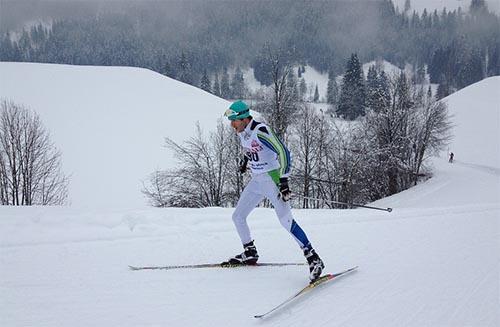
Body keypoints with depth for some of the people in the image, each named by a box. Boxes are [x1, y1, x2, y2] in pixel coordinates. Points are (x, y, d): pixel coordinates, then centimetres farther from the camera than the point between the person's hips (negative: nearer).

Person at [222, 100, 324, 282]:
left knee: (286, 220, -20)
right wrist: (245, 160, 38)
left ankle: (314, 259, -20)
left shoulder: (260, 131, -22)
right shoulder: (242, 132, 4)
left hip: (272, 178, -9)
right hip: (256, 181, 9)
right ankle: (250, 254, 29)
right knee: (237, 217, 12)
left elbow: (283, 152, -25)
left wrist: (283, 180, -28)